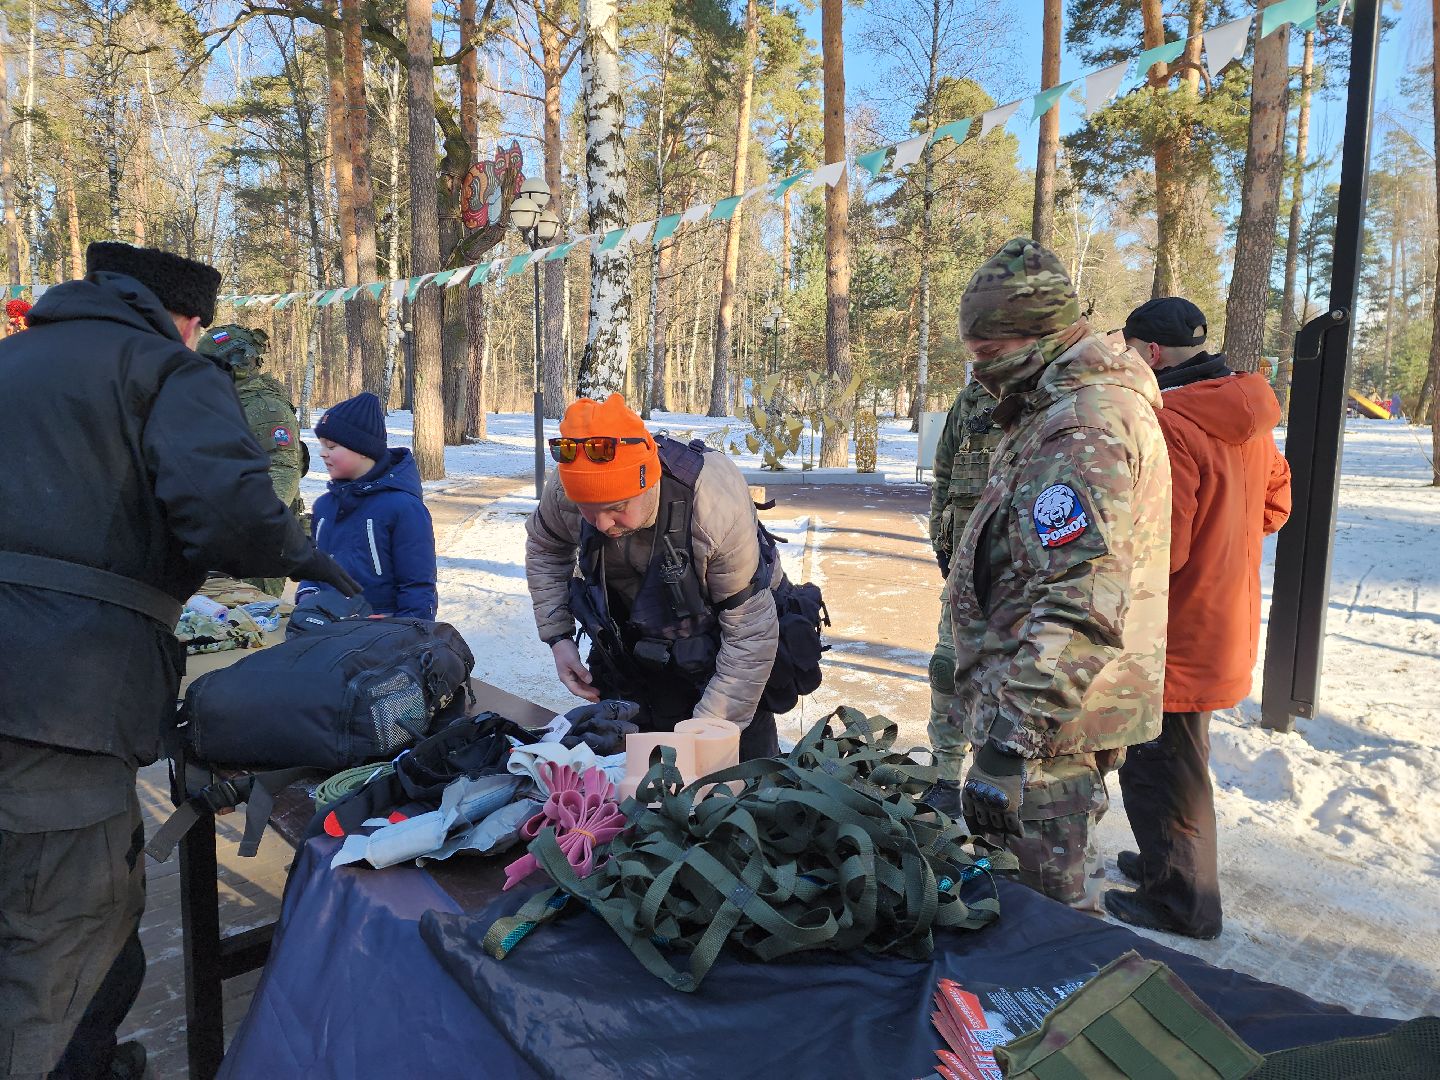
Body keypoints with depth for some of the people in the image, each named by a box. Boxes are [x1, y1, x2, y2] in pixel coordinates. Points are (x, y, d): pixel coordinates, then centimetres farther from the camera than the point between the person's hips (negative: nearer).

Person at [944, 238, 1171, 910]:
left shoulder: (1084, 429, -21)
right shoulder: (1071, 407, 15)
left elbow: (1078, 606, -29)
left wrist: (1010, 736, -30)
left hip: (1050, 720, -11)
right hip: (1052, 708, 11)